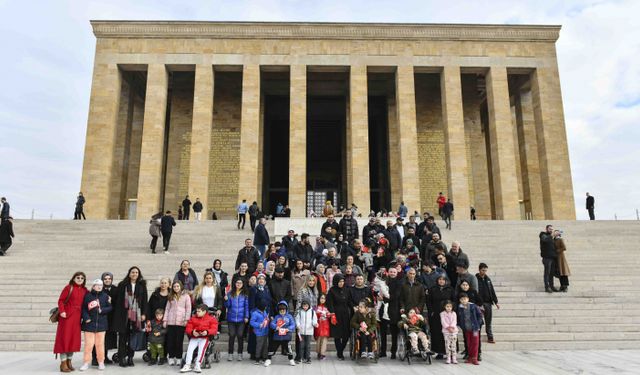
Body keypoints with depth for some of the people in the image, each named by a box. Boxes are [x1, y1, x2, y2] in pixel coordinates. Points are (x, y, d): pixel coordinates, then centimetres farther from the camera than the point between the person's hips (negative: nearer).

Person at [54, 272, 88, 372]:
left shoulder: (84, 290, 9)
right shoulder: (68, 287, -5)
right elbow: (60, 300, -7)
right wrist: (62, 311, -18)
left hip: (77, 317, 5)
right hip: (67, 316, -5)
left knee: (74, 339, 8)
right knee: (65, 338, -2)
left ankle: (69, 362, 19)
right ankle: (63, 364, 3)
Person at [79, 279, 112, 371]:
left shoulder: (105, 296, 4)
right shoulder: (87, 296, 0)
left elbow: (110, 307, 5)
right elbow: (83, 308, 0)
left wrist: (102, 310, -11)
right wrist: (86, 318, -11)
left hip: (101, 323, 1)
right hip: (89, 323, -1)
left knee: (100, 344, 8)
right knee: (88, 344, 0)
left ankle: (101, 362, 17)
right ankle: (86, 362, 11)